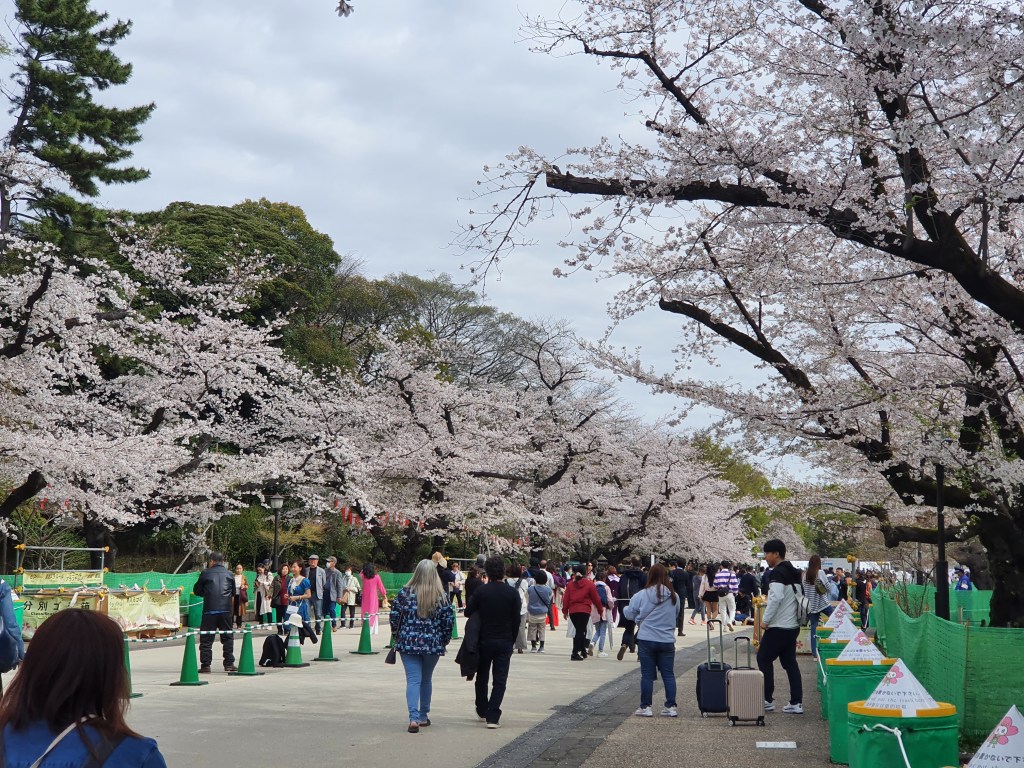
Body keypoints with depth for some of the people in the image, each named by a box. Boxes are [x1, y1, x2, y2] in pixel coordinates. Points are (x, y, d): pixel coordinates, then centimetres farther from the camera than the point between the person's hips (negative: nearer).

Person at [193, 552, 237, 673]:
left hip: (209, 610, -2)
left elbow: (196, 591, 11)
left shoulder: (206, 573, 2)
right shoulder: (229, 574, 8)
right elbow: (233, 593, 18)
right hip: (226, 610, 2)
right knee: (227, 637, 10)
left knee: (206, 638, 4)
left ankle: (205, 665, 0)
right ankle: (229, 664, 9)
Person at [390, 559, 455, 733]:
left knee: (413, 679, -2)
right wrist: (445, 640, 12)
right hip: (433, 644, 1)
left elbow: (394, 616, -2)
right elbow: (448, 619, -3)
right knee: (426, 679, 18)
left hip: (408, 642, -1)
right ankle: (423, 716, 28)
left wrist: (397, 635, 14)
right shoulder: (441, 596, -5)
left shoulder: (404, 593, -5)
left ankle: (414, 718, -17)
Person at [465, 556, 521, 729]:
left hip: (484, 640, 0)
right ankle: (493, 717, -7)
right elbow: (516, 619, -2)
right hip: (505, 642, 0)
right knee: (500, 680, 2)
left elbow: (468, 612, -3)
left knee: (482, 677, 19)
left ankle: (482, 711, 30)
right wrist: (512, 640, 8)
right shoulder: (512, 593, -4)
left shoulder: (481, 590, -8)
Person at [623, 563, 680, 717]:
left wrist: (624, 608, 24)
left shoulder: (642, 595, -9)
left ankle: (645, 707, 8)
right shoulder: (675, 597, -1)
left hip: (646, 641, -2)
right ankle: (671, 706, 11)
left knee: (647, 674, 6)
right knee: (668, 674, 9)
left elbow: (630, 614, 2)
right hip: (667, 641, 2)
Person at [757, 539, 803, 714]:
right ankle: (796, 703, 7)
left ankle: (767, 700, 3)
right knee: (790, 662, 10)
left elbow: (775, 598, -26)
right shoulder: (793, 572, 15)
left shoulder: (778, 573, -15)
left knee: (763, 658, 2)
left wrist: (765, 620, -18)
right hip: (793, 625, 9)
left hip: (778, 627, -9)